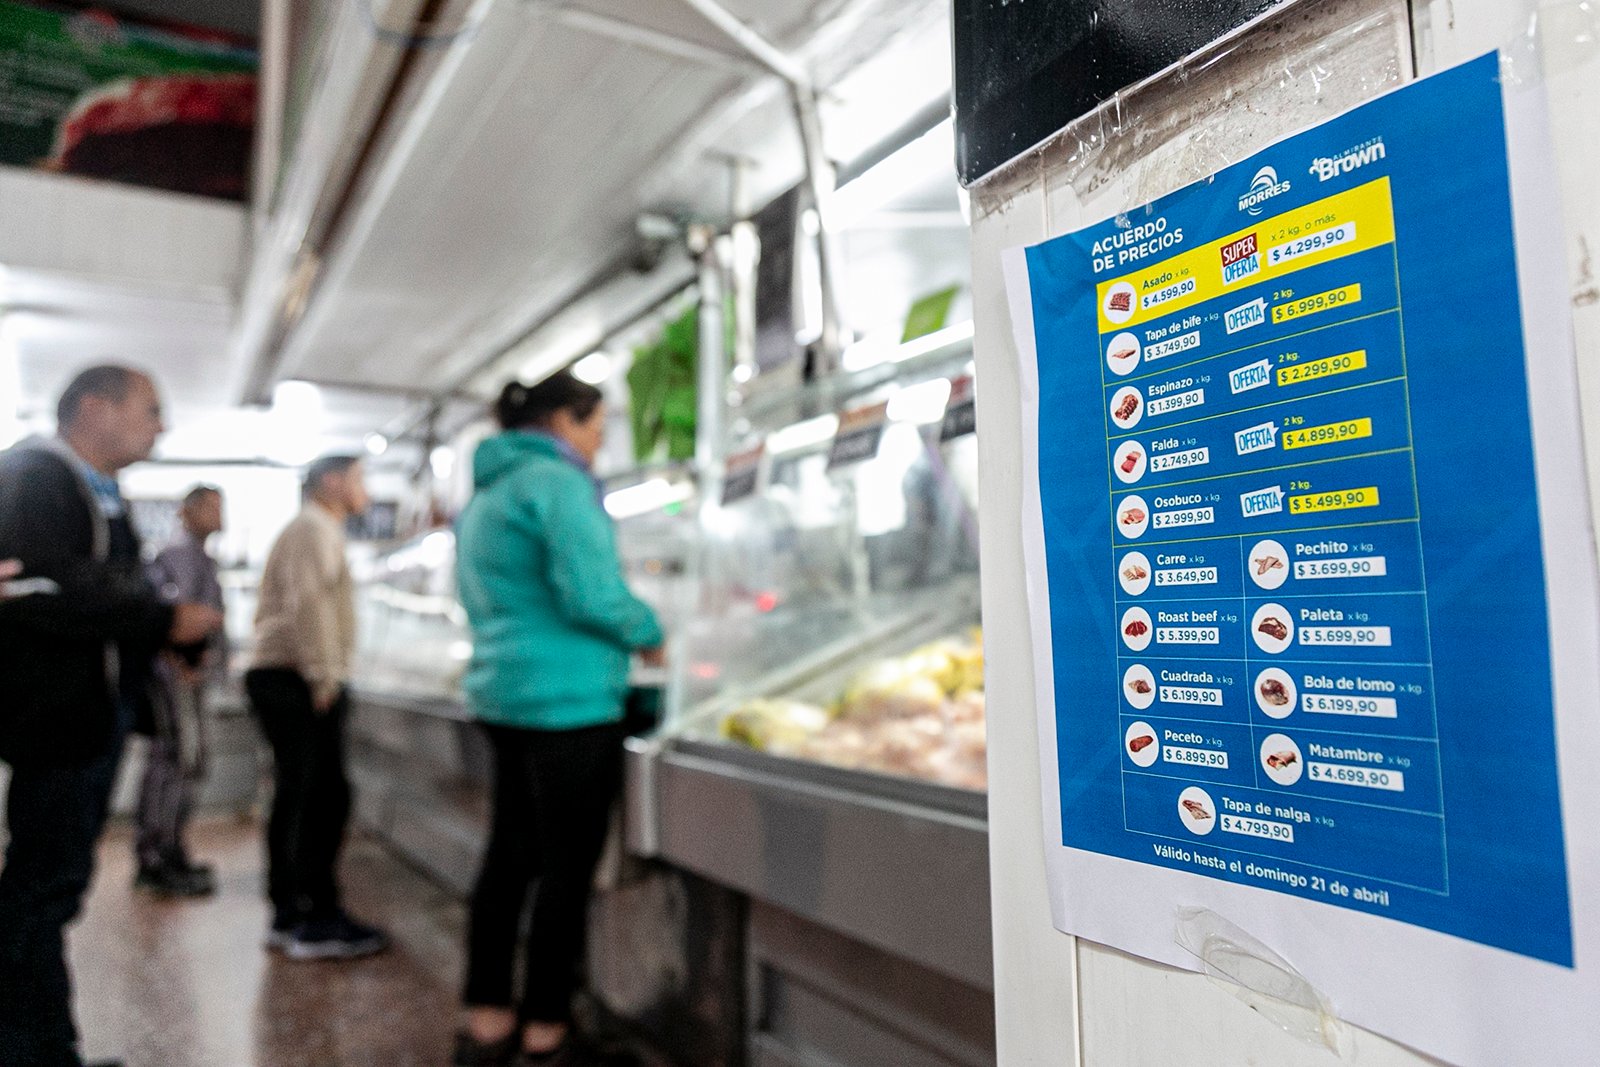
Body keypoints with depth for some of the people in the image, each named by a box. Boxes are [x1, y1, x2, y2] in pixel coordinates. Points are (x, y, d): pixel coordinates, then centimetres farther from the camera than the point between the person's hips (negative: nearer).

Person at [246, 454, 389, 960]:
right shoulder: (315, 528, -9)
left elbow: (270, 610, 27)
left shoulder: (315, 530, 24)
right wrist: (324, 676, -21)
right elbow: (307, 603, -22)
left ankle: (289, 917, 20)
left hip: (283, 679, 11)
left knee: (297, 800, 13)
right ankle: (318, 922, -5)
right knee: (321, 799, -9)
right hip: (298, 681, -11)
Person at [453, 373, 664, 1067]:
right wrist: (648, 633, -3)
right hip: (568, 701, -9)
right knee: (567, 867, 1)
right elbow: (592, 596, -20)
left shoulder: (485, 495, 17)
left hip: (502, 692, 10)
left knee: (509, 854, 14)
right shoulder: (560, 483, -13)